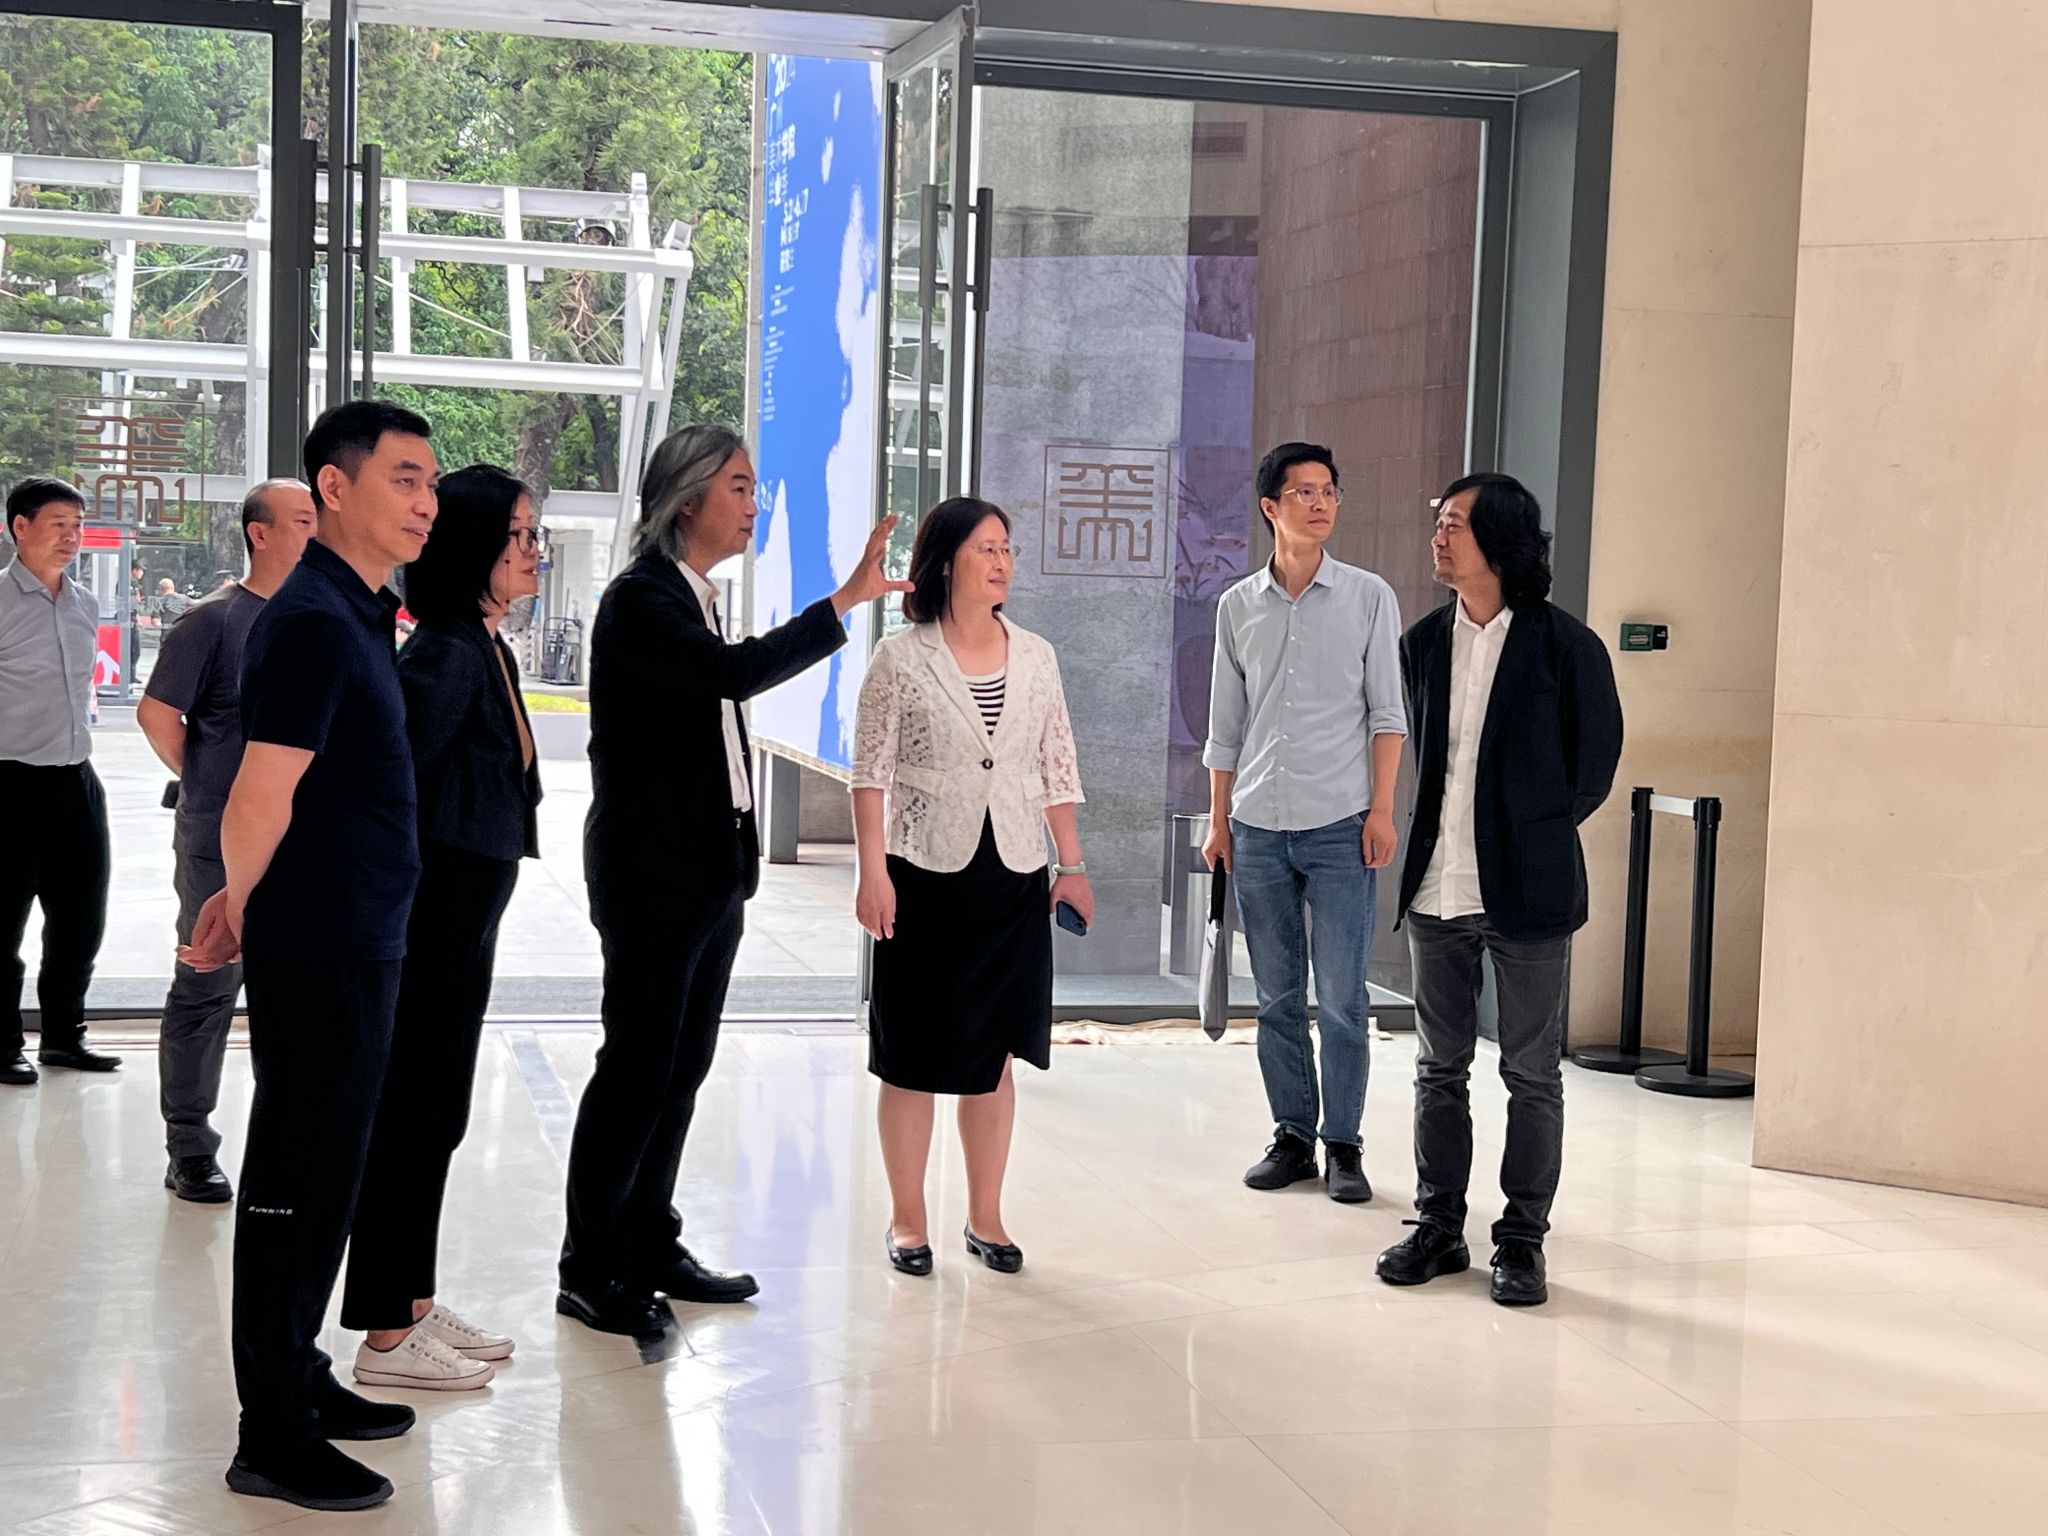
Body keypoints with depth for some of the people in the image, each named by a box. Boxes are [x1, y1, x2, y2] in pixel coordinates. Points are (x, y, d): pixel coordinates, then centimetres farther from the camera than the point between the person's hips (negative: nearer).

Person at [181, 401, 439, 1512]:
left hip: (355, 944, 9)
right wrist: (241, 909, -4)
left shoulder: (360, 615, 14)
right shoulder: (315, 622, -18)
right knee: (296, 1182, -2)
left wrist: (244, 906, 12)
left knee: (323, 1174, 18)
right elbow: (259, 806, -21)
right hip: (319, 950, -9)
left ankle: (299, 1379, 31)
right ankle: (272, 1440, 7)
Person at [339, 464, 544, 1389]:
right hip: (430, 919, -10)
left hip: (464, 920, 10)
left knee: (435, 1115, 16)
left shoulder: (487, 648, 12)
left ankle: (413, 1305, 27)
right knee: (412, 1116, -2)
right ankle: (386, 1338, 7)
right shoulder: (447, 654, -18)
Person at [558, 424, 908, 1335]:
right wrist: (849, 599, -30)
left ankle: (649, 1249, 22)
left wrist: (737, 860, 17)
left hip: (709, 869, 9)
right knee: (637, 1063, -4)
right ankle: (588, 1270, 4)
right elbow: (736, 672, -30)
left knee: (683, 1063, 12)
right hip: (652, 871, -9)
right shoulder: (641, 600, -13)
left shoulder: (696, 599, 16)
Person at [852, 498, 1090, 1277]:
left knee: (994, 1052, 8)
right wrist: (873, 872, -11)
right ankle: (907, 1219, 15)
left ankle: (986, 1216, 19)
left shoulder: (1035, 657, 7)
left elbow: (1057, 770, 11)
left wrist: (1072, 866, 7)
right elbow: (871, 771, -5)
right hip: (925, 874, -3)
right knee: (913, 1053, 3)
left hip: (1014, 877, 3)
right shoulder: (901, 658, -4)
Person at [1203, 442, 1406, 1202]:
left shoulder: (1369, 597, 2)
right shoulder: (1238, 606, 9)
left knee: (1340, 998, -2)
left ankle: (1344, 1146, 7)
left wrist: (1382, 810, -7)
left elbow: (1387, 713, 1)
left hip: (1340, 826, -3)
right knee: (1277, 997, 8)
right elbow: (1225, 727, 13)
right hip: (1258, 827, 3)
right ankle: (1293, 1135, 18)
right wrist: (1218, 822, 10)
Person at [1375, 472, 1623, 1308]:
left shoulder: (1566, 645, -7)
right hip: (1438, 888, 5)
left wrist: (1536, 832, 4)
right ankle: (1439, 1226, 23)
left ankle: (1522, 1240, 13)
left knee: (1532, 1076, 4)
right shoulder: (1423, 643, 7)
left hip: (1527, 893, -5)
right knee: (1439, 1069, 12)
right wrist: (1444, 833, 11)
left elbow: (1597, 762, 0)